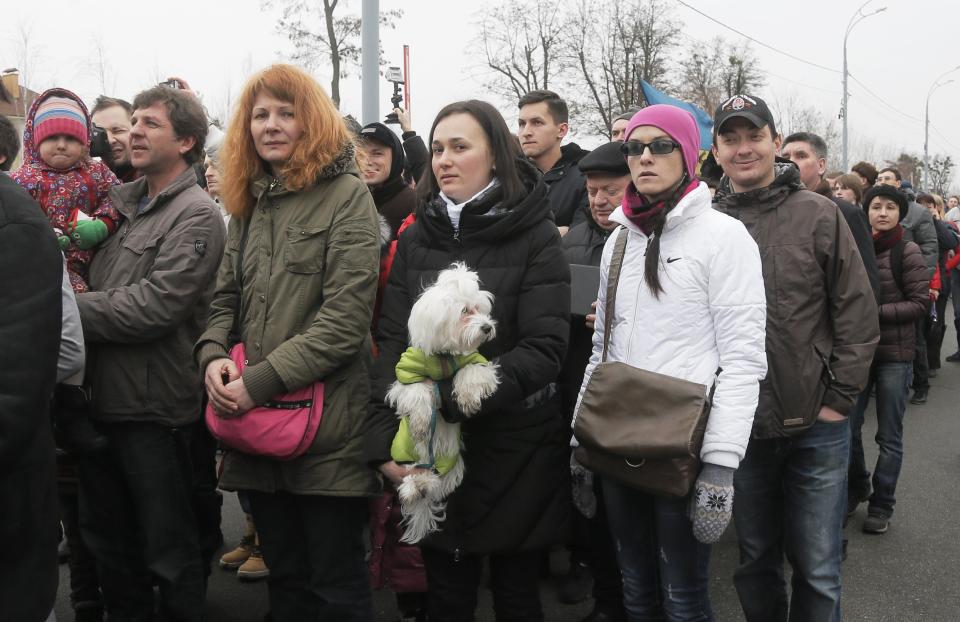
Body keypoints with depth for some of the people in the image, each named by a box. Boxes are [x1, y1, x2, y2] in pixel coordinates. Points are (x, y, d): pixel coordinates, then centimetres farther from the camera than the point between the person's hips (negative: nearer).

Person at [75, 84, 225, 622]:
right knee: (107, 536, 20)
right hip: (103, 396, 8)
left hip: (154, 406, -7)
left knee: (168, 549, 6)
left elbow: (155, 305, -20)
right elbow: (99, 286, 13)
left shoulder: (197, 215, -11)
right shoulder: (125, 203, 13)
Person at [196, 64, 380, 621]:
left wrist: (261, 380, -18)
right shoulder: (250, 201, 14)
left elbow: (346, 316, -16)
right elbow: (227, 298, 16)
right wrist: (213, 356, -5)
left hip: (327, 425, -6)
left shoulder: (347, 195, -7)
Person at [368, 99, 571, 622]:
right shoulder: (416, 237, 5)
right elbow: (392, 342, -2)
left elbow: (545, 347, -15)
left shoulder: (534, 236, -6)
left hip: (516, 450, -3)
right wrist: (384, 440, -14)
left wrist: (453, 394, -25)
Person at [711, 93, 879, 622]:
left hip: (815, 428, -1)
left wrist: (839, 400, -6)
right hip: (741, 430, 2)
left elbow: (858, 314, -3)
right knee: (755, 563, 17)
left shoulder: (818, 215, -4)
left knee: (817, 571, 9)